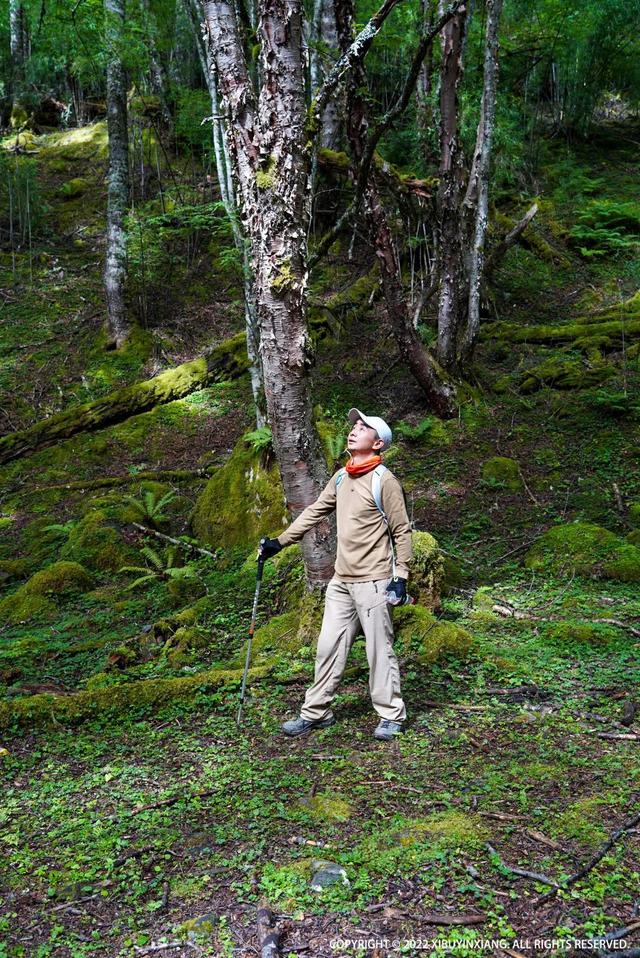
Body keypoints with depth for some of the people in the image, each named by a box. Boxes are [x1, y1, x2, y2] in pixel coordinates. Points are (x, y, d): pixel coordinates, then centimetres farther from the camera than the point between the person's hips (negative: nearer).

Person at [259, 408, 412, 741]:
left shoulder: (384, 480, -11)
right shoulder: (341, 478, 11)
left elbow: (402, 531, -9)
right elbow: (314, 512, 19)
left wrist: (401, 576, -12)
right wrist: (279, 542, 17)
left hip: (373, 582, -7)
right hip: (341, 581, 7)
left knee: (379, 649, 0)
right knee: (328, 646, 11)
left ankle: (390, 716, 15)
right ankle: (315, 712, 21)